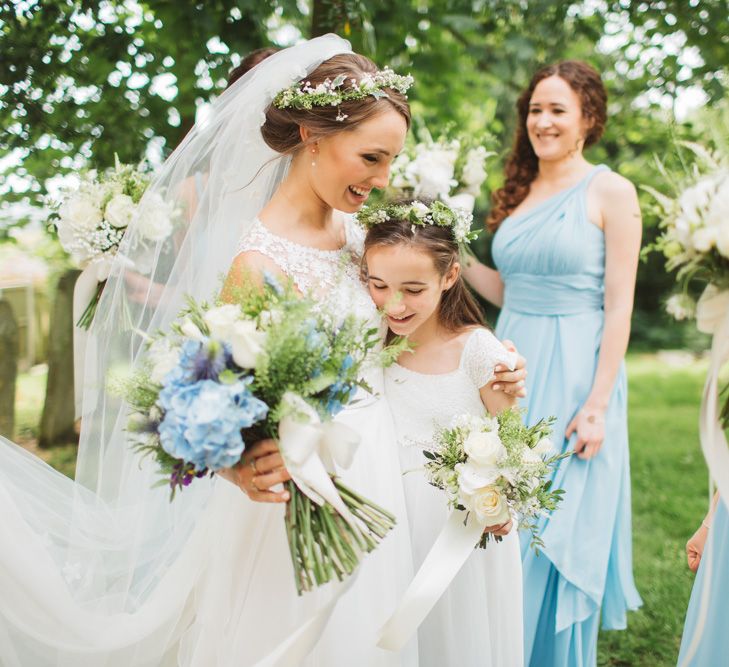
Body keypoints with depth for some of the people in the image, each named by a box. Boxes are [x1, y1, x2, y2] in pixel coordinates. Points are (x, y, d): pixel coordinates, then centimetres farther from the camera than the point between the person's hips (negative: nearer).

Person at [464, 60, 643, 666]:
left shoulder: (611, 192, -6)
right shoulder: (519, 193, 11)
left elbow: (619, 306, -11)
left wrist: (597, 405, -16)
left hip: (574, 376, -5)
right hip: (514, 370, 6)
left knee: (557, 537, 4)